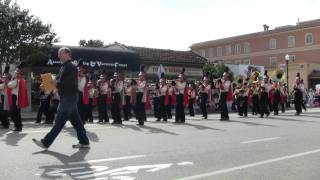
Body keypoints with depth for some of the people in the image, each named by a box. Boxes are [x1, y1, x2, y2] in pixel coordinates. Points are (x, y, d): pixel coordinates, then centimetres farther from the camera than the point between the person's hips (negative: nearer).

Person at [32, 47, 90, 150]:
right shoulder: (64, 67, 19)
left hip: (69, 98, -10)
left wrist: (57, 83, -18)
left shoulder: (71, 67, -12)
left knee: (59, 121, -5)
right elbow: (60, 81, 23)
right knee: (76, 121, 10)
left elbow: (71, 83, -22)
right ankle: (84, 142, 15)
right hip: (68, 98, 10)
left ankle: (46, 143, -1)